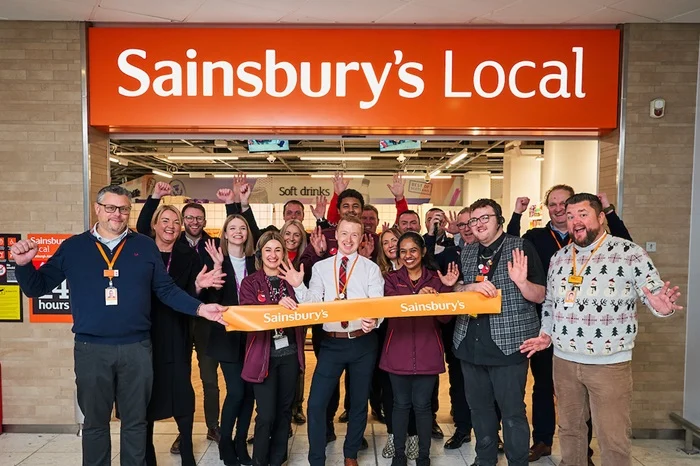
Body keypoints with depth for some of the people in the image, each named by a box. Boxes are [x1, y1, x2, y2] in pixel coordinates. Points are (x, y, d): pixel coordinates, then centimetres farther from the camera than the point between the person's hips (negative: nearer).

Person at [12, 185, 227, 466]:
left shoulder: (145, 246, 4)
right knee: (95, 423, 15)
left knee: (135, 421, 13)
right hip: (91, 349, 0)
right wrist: (24, 264, -12)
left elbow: (166, 290, 5)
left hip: (137, 348, 0)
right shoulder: (73, 247, 5)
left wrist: (199, 308, -8)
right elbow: (37, 287, 8)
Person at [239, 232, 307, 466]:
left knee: (284, 410, 13)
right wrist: (277, 306, -28)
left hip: (290, 352, 3)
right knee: (266, 414, -3)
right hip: (264, 354, -3)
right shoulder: (250, 282, 0)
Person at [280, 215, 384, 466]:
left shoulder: (371, 268, -1)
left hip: (363, 342, 0)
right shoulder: (321, 267, 4)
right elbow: (312, 304, -1)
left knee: (359, 402, 14)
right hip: (332, 343, 1)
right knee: (316, 403, -1)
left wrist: (374, 320, -32)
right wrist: (298, 286, -18)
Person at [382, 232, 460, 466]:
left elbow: (445, 317, -1)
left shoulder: (436, 279, 4)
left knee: (422, 404, 7)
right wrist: (418, 297, -28)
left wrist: (447, 288, -14)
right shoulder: (392, 279, 4)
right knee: (401, 403, 11)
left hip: (427, 352, 0)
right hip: (398, 352, 0)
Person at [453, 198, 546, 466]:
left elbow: (540, 296, -5)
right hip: (470, 343, 5)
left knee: (512, 411, 4)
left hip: (508, 342, -5)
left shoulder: (521, 247, -5)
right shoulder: (466, 253, 9)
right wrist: (471, 286, -13)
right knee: (478, 406, 17)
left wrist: (521, 282, -26)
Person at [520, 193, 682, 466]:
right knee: (569, 428, 19)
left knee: (613, 440, 6)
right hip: (563, 360, 5)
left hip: (610, 363, -4)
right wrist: (546, 334, 5)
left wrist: (663, 307, -32)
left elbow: (656, 296, -10)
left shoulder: (629, 253, -8)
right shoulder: (559, 257, 7)